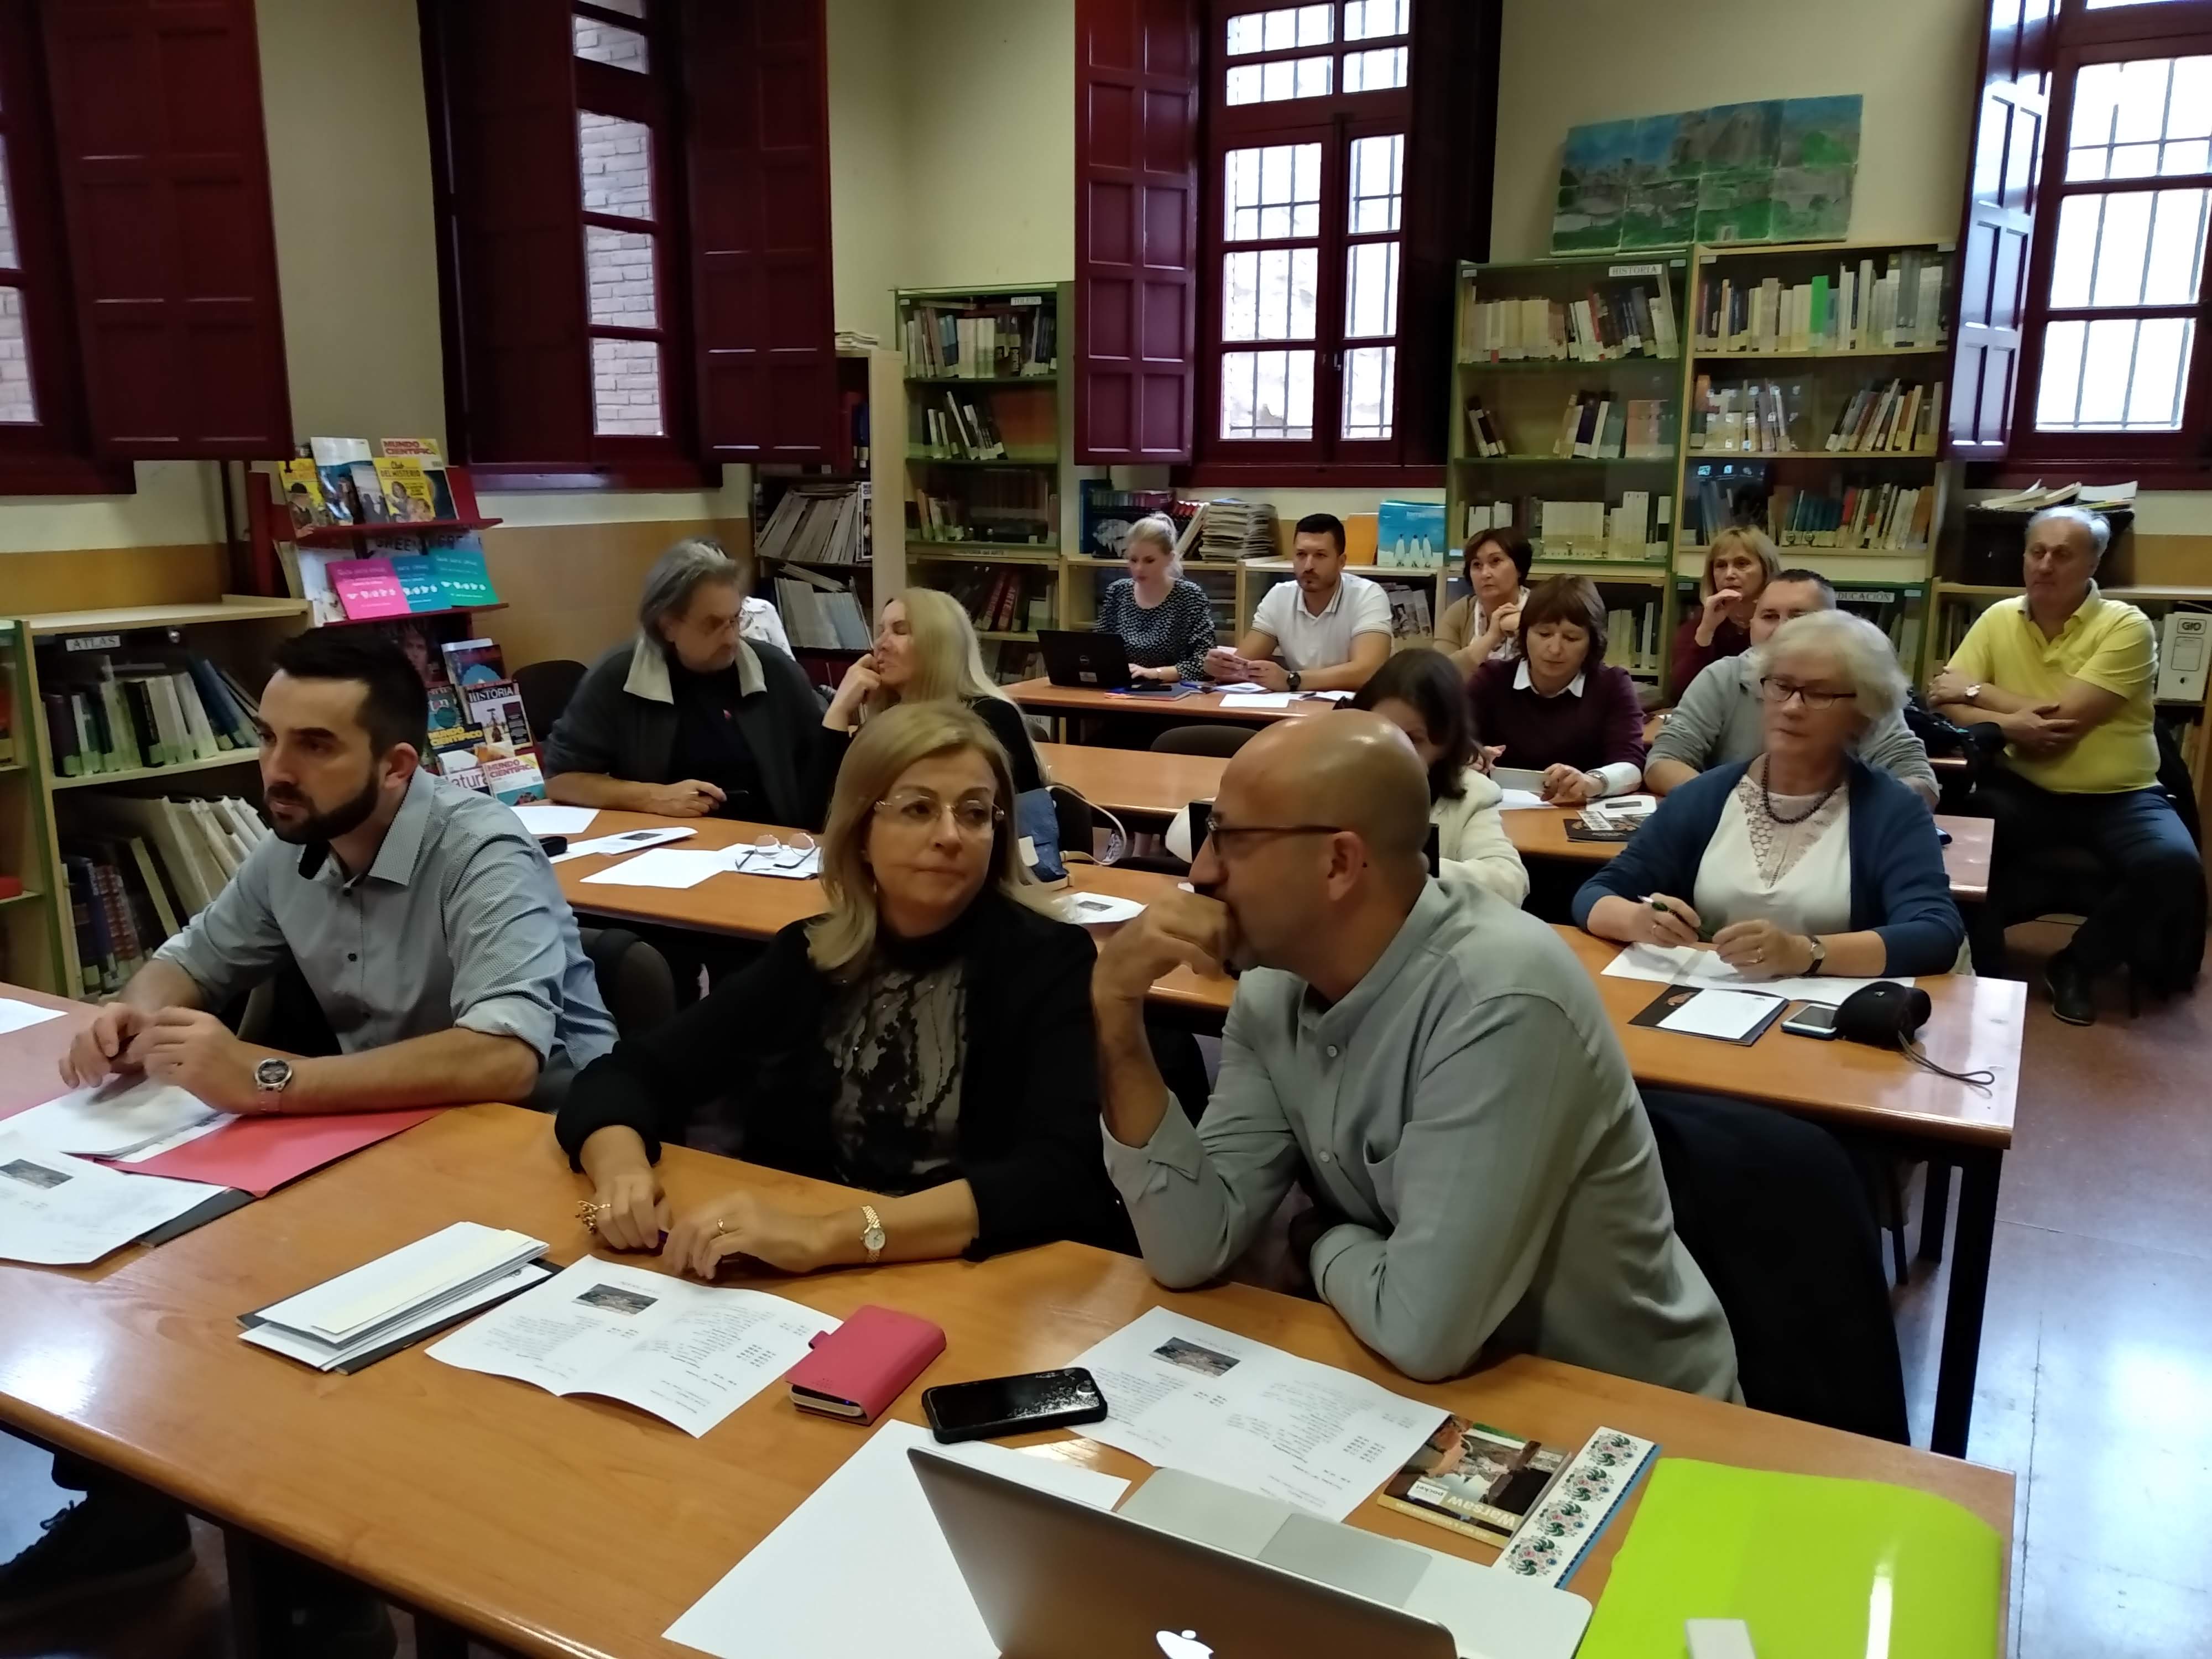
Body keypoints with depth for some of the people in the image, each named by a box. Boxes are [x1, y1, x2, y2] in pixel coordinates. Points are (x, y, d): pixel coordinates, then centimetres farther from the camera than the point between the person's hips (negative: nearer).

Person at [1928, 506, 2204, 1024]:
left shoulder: (2127, 627, -10)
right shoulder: (1999, 619, 2)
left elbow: (2064, 715, -20)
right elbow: (1945, 701, -6)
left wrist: (1975, 691, -10)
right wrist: (2006, 723, -26)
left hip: (2119, 797, -2)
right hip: (2024, 789, 2)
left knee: (2174, 864, -29)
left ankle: (2077, 965, -2)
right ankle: (1980, 953, -1)